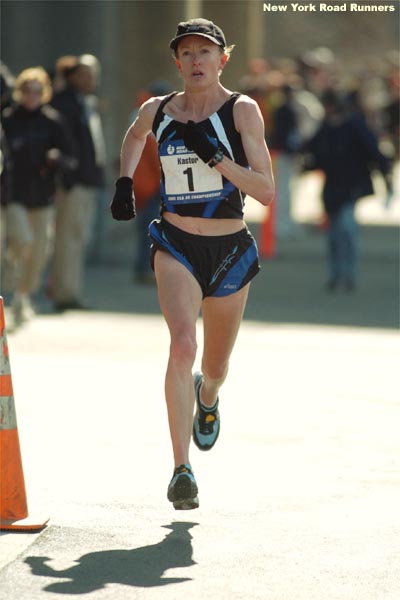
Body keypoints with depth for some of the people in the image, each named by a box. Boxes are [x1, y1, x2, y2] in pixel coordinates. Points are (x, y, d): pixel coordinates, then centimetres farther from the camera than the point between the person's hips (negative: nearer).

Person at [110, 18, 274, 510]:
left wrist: (215, 157, -23)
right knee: (182, 344, -25)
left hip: (229, 249, 0)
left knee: (214, 368, 16)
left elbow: (266, 192, -14)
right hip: (176, 246, 0)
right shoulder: (157, 111, 1)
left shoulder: (242, 111, -8)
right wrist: (124, 182, 13)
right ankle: (182, 470, -27)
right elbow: (134, 137, 28)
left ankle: (207, 397, 56)